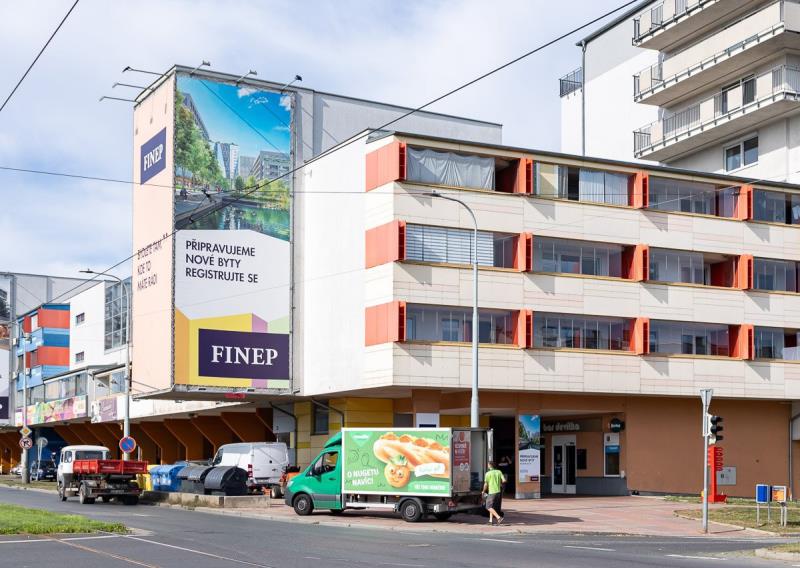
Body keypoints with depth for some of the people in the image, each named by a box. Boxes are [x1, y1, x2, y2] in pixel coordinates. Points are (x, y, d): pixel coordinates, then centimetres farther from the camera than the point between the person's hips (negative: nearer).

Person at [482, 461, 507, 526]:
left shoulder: (488, 473, -10)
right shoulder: (499, 472, 3)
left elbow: (486, 484, -5)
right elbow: (504, 480, -5)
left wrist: (484, 491, 11)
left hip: (491, 492, -6)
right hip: (498, 491, 6)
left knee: (489, 507, -2)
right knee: (492, 506, 18)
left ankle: (499, 517, -17)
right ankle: (491, 520, 16)